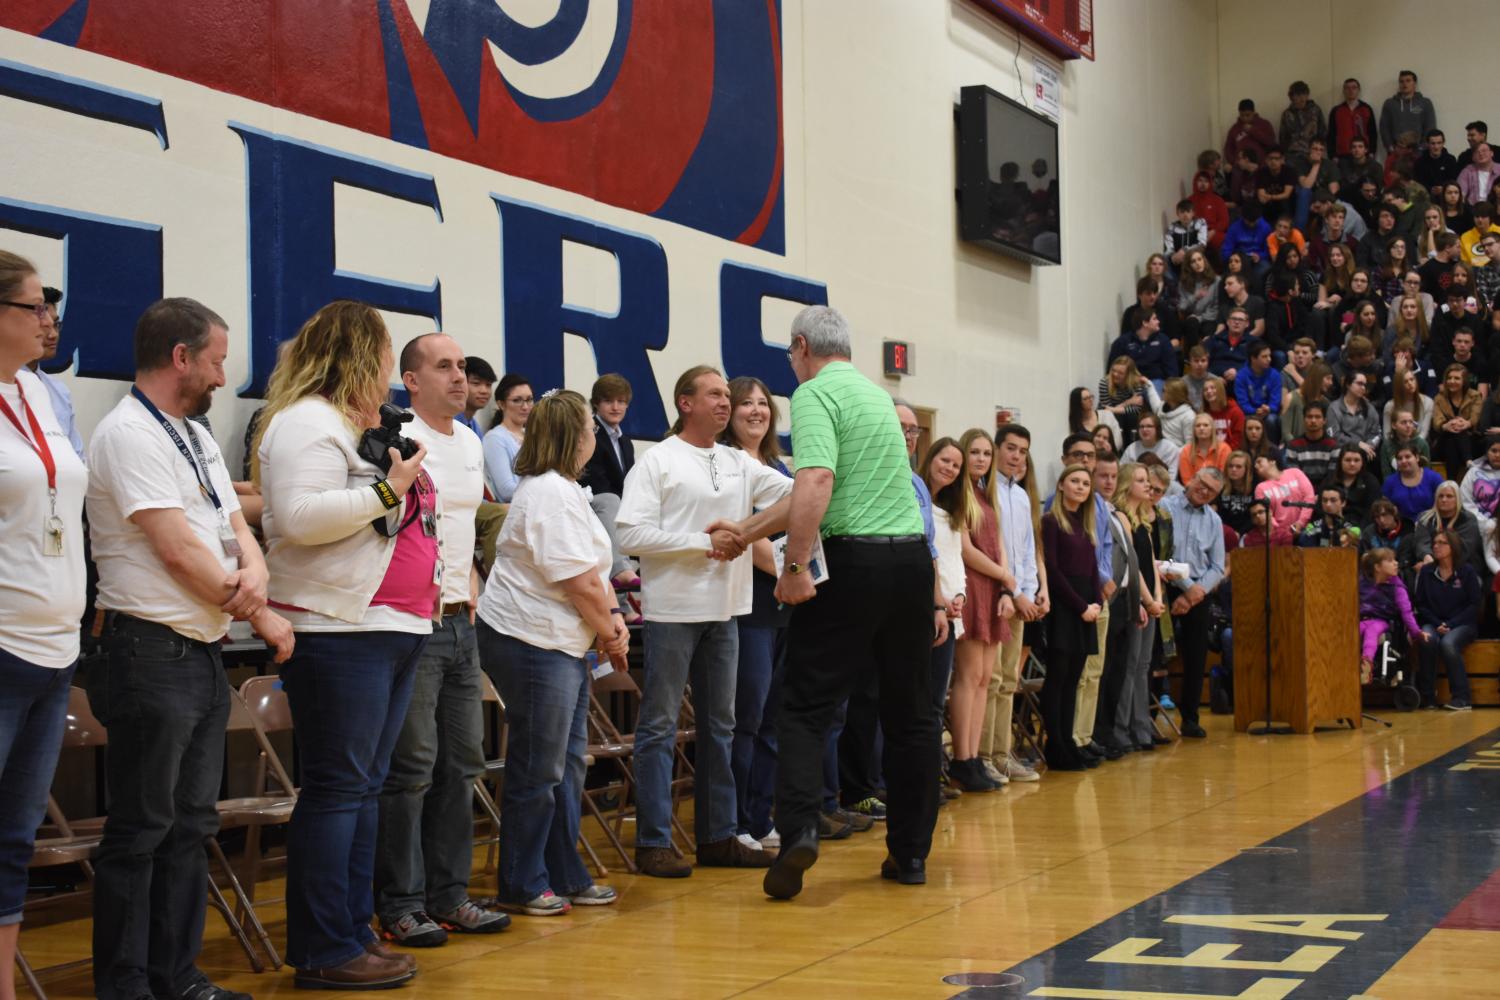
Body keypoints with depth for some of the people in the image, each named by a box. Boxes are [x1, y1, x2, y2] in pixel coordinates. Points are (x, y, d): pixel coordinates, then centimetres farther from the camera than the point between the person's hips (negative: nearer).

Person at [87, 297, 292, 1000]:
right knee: (141, 830, -2)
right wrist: (261, 616, -8)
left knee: (190, 823, 13)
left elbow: (235, 526, 15)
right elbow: (178, 550, -17)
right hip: (152, 653, -9)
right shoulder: (129, 433, -13)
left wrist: (253, 572, -9)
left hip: (203, 652, 9)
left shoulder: (196, 437, 17)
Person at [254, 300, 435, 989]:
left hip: (391, 630, 10)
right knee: (338, 788, -7)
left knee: (366, 785, 12)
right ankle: (326, 952, -2)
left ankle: (355, 930, 19)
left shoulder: (354, 427, 22)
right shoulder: (308, 422, -10)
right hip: (340, 633, -10)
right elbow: (303, 517, -23)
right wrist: (389, 489, -19)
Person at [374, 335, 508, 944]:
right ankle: (399, 906, 3)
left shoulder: (471, 444, 15)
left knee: (462, 762, 11)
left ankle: (449, 897, 20)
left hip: (460, 621, 8)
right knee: (411, 767, -6)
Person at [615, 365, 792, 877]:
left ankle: (718, 836, 20)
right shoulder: (658, 461, -4)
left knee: (719, 725, 12)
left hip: (724, 610, 7)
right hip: (673, 609, -6)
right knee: (660, 727, -1)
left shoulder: (740, 464, 12)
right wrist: (705, 542, -14)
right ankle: (653, 842, 3)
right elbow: (632, 535, -13)